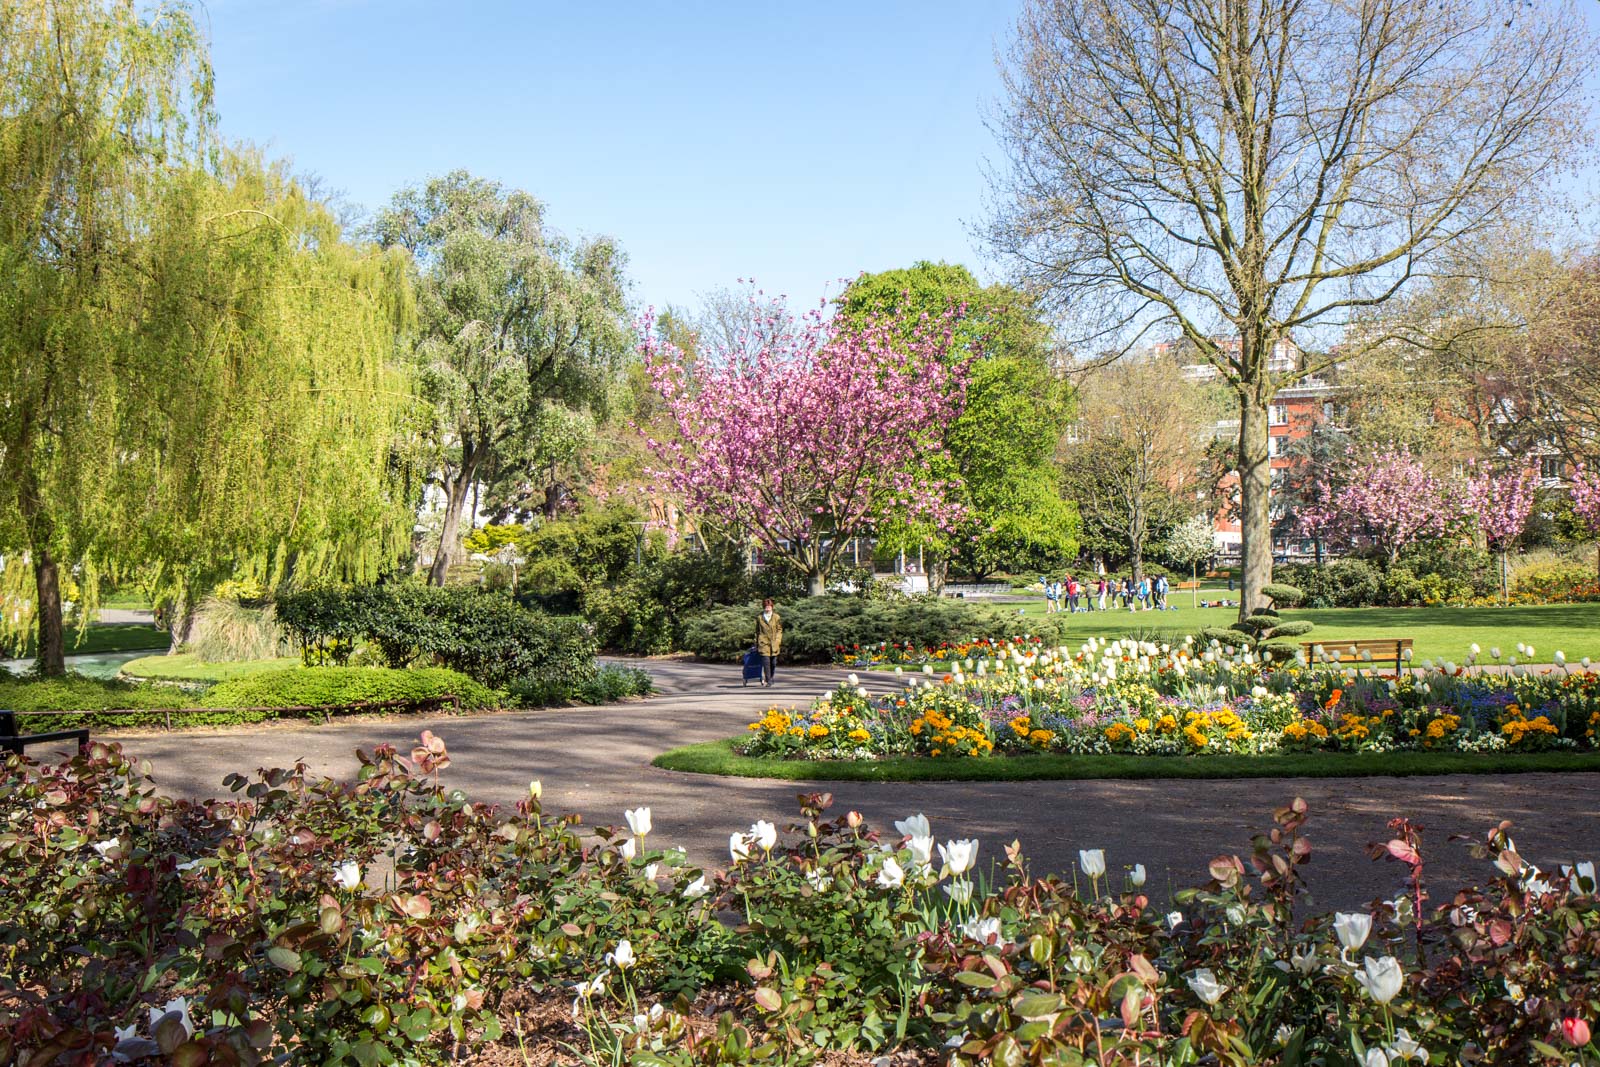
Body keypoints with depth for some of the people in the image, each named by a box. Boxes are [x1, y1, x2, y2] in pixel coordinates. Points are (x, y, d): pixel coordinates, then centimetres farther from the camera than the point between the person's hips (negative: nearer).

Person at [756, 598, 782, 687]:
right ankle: (767, 681, -6)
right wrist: (756, 644, 14)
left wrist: (777, 640, -3)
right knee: (766, 662, -10)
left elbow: (779, 630, 9)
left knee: (773, 662, 2)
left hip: (774, 643, 1)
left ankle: (771, 678, 23)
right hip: (764, 642, -1)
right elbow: (757, 631, 15)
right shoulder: (759, 618, 8)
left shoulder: (777, 617, 6)